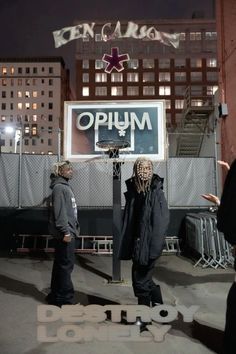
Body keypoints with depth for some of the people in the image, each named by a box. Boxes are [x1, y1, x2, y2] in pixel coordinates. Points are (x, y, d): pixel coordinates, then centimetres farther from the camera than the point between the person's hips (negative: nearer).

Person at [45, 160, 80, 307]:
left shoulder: (65, 186, 16)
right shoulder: (59, 187, -15)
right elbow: (59, 211, -21)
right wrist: (65, 231, -23)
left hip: (68, 231, 10)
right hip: (65, 232, -10)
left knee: (61, 264, 16)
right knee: (66, 264, -2)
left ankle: (56, 295, 27)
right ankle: (65, 298, 9)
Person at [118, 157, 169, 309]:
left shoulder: (156, 192, -11)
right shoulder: (132, 191, 4)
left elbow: (162, 221, -15)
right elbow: (127, 220, 7)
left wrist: (155, 248, -19)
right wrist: (126, 245, 4)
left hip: (148, 244, -6)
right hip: (136, 243, 6)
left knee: (141, 281, 3)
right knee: (144, 279, 19)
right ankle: (157, 302, 41)